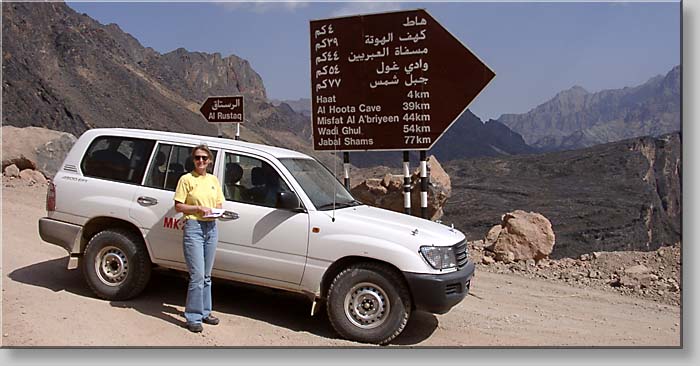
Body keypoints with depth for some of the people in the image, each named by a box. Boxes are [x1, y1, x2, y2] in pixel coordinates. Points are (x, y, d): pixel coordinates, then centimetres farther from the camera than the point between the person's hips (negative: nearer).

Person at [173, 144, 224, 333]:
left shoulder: (214, 180, 13)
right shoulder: (186, 179, -2)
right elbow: (178, 206, -4)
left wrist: (218, 211, -2)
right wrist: (198, 207, -15)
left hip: (211, 228, 6)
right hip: (193, 227, -5)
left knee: (206, 275, 14)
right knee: (197, 275, -9)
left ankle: (204, 312, 25)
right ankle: (193, 317, 2)